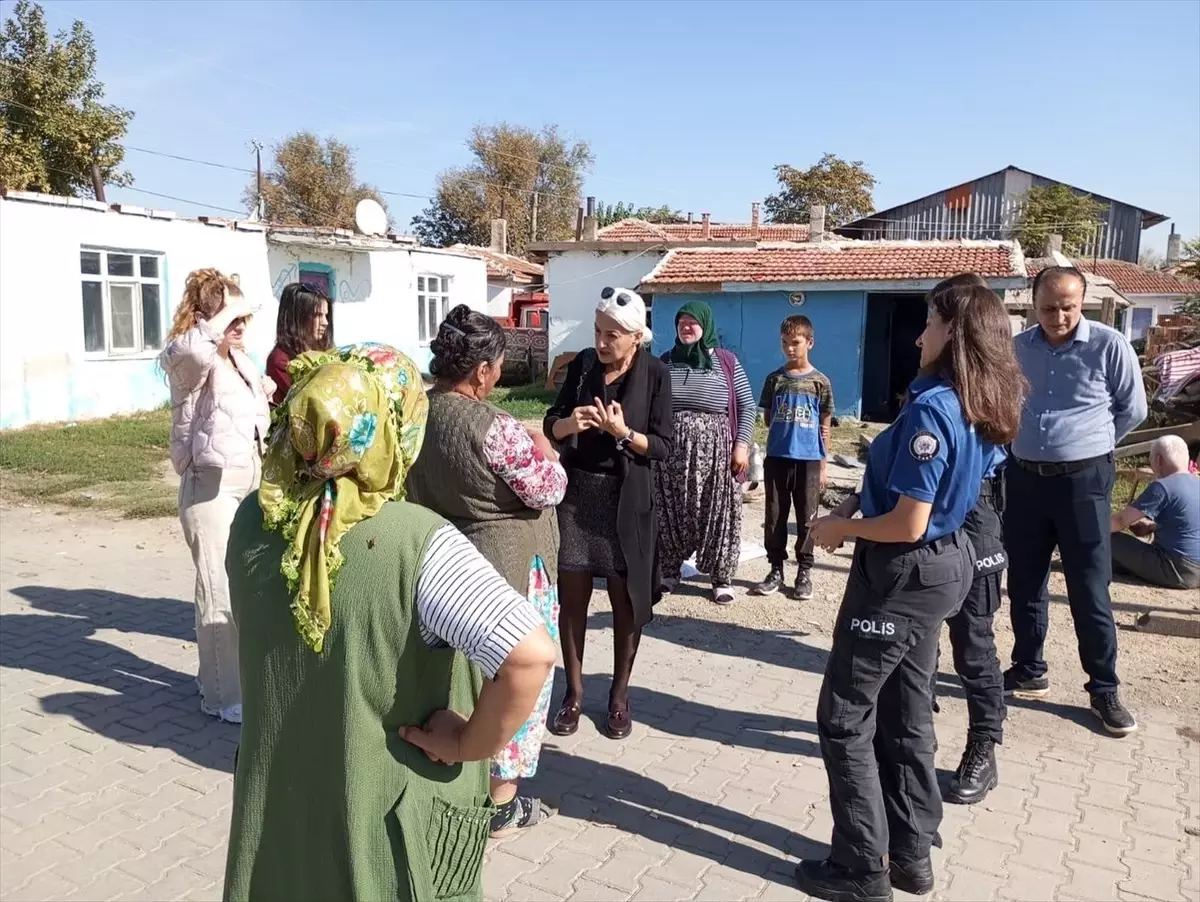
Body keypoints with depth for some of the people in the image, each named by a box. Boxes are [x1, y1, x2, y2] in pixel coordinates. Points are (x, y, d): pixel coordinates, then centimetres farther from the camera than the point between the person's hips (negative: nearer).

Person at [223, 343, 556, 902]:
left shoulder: (251, 521, -10)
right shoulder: (419, 544, -28)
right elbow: (531, 655, -36)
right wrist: (467, 745, -23)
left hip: (274, 807, 5)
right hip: (387, 822, -5)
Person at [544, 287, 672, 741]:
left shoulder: (655, 373, -8)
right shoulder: (582, 364, 1)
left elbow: (662, 447, -9)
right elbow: (550, 425, 3)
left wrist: (623, 433, -25)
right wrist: (568, 422, -19)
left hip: (626, 500, -2)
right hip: (575, 493, 3)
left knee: (626, 600, 7)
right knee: (571, 596, 7)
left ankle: (619, 695, 24)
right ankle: (574, 692, 23)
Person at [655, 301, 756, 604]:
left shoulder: (726, 362, 0)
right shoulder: (665, 362, 7)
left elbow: (747, 406, 1)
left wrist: (741, 444, -8)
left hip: (715, 451, -2)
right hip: (672, 451, 2)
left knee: (717, 514, 3)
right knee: (671, 513, 8)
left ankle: (722, 577, 14)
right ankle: (669, 570, 23)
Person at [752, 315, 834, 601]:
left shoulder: (820, 382, 1)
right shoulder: (775, 379, 4)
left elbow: (824, 427, 2)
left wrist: (823, 465, 1)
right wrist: (784, 429, 0)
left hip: (809, 460, -2)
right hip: (777, 458, 2)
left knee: (806, 518, 5)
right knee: (775, 516, 6)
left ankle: (804, 572, 16)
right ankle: (776, 570, 17)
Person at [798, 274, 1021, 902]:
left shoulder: (930, 408, -25)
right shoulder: (978, 408, 4)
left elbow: (908, 525, -24)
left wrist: (842, 530, -8)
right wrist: (853, 514, 8)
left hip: (902, 574, -9)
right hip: (943, 565, 9)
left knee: (844, 718, 5)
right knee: (906, 715, 19)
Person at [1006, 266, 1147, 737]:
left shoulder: (1109, 345, -8)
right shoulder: (1018, 348, 2)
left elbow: (1133, 409, 3)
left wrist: (1088, 445, 8)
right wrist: (1028, 445, 12)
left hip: (1083, 482, -3)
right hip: (1024, 479, 4)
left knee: (1089, 592, 2)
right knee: (1024, 585, 11)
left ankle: (1104, 690, 17)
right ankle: (1028, 672, 27)